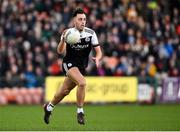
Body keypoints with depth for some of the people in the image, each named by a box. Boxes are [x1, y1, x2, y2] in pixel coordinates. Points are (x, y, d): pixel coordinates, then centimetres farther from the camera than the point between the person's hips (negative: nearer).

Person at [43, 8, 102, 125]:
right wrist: (63, 40, -44)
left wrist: (97, 58, -29)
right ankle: (80, 112, -15)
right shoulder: (68, 33, -14)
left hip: (82, 67, 4)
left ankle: (49, 107, 40)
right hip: (69, 64, -4)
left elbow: (98, 51, -6)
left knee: (65, 91, 14)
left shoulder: (91, 33, -9)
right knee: (82, 83, -29)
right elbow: (60, 51, -24)